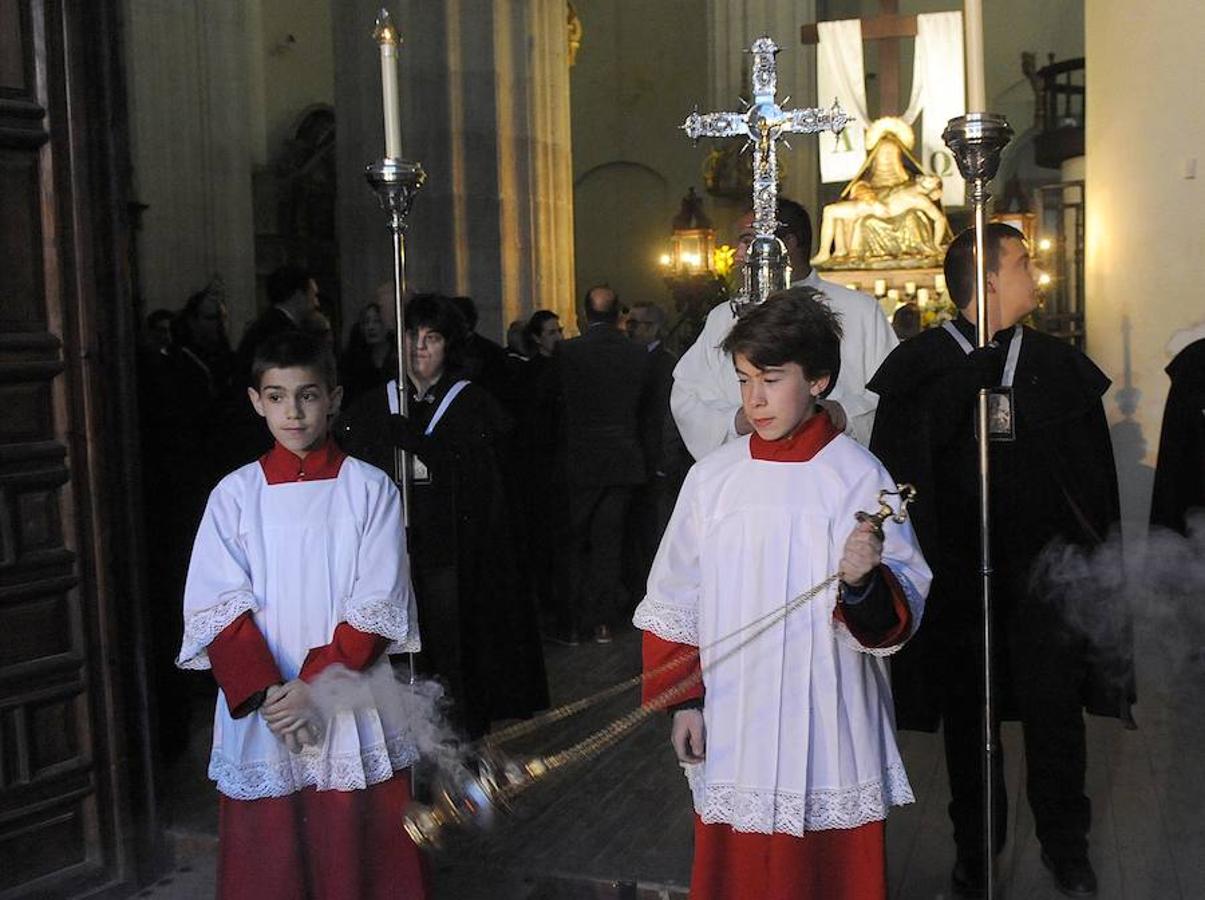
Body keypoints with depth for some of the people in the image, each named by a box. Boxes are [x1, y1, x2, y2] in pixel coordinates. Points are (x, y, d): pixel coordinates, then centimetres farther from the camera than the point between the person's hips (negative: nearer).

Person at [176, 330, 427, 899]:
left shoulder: (369, 489, 0)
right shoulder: (235, 494, 3)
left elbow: (377, 606, -5)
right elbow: (218, 608, -3)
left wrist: (315, 685, -15)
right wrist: (267, 692, -15)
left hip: (353, 711, -1)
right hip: (260, 714, 1)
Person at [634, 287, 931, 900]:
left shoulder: (859, 477, -7)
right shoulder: (712, 477, 3)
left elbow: (903, 616, -9)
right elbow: (675, 602, 10)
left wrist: (864, 582, -29)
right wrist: (682, 700, 7)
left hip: (828, 732, -2)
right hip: (731, 731, 3)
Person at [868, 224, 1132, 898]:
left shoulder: (1059, 366, 4)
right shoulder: (920, 369, -4)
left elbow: (1095, 481, 4)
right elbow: (897, 479, -5)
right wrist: (915, 566, -12)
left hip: (1044, 571, 1)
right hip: (958, 577, -1)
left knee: (1055, 713, 7)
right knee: (968, 716, 12)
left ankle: (1065, 844, 29)